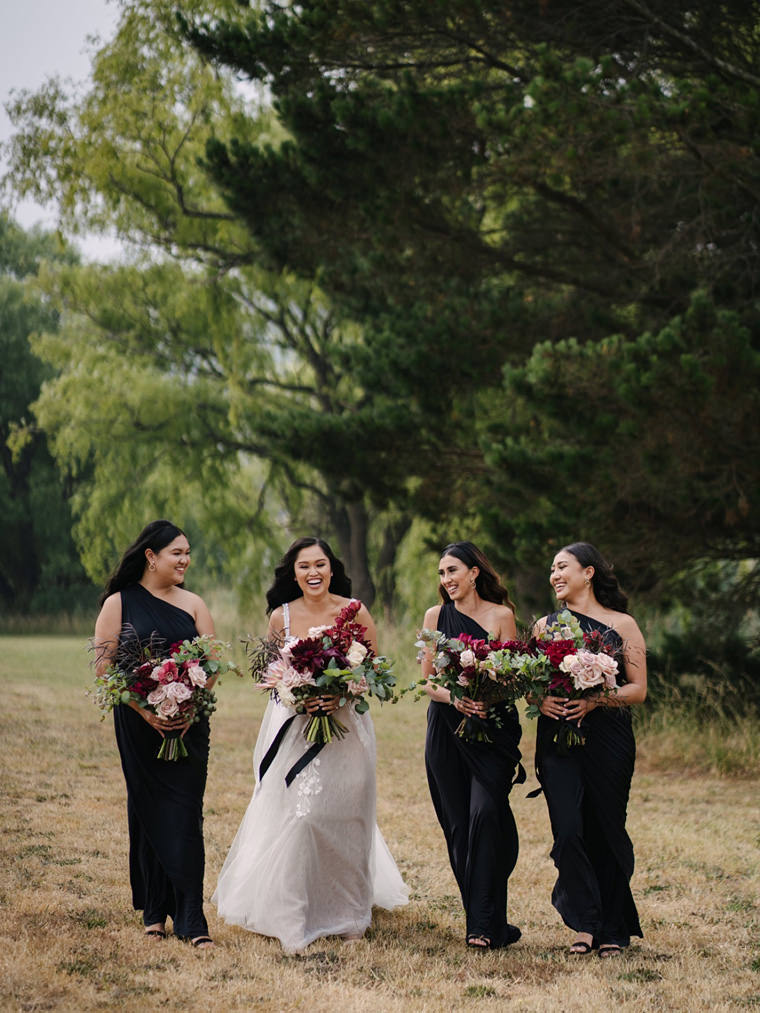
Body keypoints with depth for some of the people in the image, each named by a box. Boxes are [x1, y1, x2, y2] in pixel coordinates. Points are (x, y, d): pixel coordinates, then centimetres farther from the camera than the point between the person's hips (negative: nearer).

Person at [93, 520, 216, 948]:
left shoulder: (193, 604, 9)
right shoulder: (119, 604, 1)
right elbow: (104, 665, -3)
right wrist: (144, 710, -13)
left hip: (189, 723, 1)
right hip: (140, 724, -1)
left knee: (186, 815, -4)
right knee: (149, 812, 5)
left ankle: (191, 918, -5)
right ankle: (154, 912, 15)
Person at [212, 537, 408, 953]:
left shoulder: (355, 612, -1)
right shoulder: (281, 617, 2)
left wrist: (342, 694, -15)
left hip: (345, 726, 0)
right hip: (293, 727, 0)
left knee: (343, 818, 4)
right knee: (295, 817, -7)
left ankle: (348, 913, 20)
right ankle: (294, 918, -1)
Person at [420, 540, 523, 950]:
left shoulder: (501, 615, 2)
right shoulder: (436, 616, 9)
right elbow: (428, 681, 7)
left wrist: (485, 699, -19)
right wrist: (455, 699, -13)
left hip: (493, 728, -3)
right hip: (446, 729, 3)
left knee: (485, 813, -17)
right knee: (458, 824, 1)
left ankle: (484, 923, -15)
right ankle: (487, 920, 11)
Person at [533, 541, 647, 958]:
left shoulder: (622, 625, 3)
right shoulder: (545, 625, 12)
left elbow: (638, 689, 0)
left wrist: (596, 700, -16)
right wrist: (540, 700, -8)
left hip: (608, 740, -2)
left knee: (606, 830, 2)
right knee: (568, 830, -10)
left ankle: (612, 929, 16)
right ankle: (585, 922, 2)